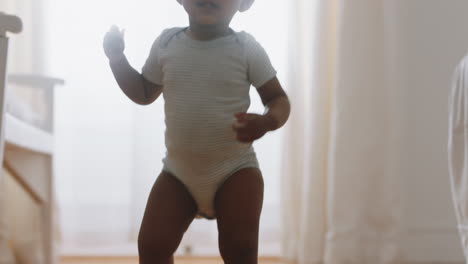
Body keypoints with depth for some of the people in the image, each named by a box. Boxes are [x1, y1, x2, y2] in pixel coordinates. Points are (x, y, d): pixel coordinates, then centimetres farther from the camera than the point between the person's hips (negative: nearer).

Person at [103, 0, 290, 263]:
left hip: (235, 168, -3)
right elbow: (144, 93, 16)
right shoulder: (167, 43, 2)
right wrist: (116, 57, 1)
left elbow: (279, 99, -3)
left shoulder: (246, 48, -7)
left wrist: (266, 122, -26)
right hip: (179, 171, 3)